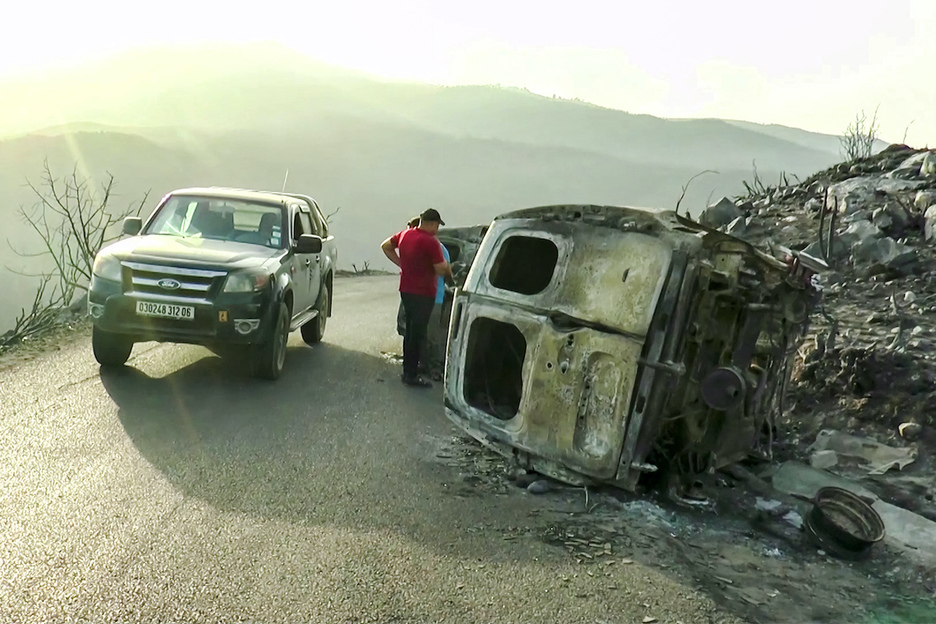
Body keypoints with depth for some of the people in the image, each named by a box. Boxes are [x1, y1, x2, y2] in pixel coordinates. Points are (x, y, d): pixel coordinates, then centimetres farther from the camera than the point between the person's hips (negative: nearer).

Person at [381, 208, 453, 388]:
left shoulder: (405, 234, 5)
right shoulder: (431, 242, -20)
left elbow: (385, 246, 18)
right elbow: (441, 270, -20)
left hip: (406, 290, 8)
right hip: (423, 293, -8)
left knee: (410, 330, 19)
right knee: (418, 334, 0)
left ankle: (408, 368, 28)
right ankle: (411, 375, 5)